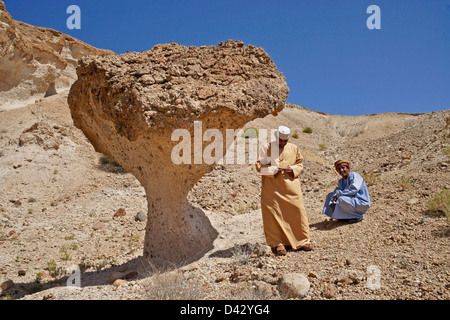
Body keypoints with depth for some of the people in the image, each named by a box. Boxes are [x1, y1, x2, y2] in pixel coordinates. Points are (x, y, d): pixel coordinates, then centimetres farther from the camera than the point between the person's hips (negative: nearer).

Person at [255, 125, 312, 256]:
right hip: (272, 186, -2)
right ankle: (277, 243, 6)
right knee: (274, 213, -3)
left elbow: (300, 164, 15)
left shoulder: (294, 148, 10)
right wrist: (274, 169, -15)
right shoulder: (267, 148, 1)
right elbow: (259, 166, -2)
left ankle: (303, 240, 14)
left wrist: (293, 169, -7)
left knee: (297, 210, 1)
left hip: (290, 185, 3)